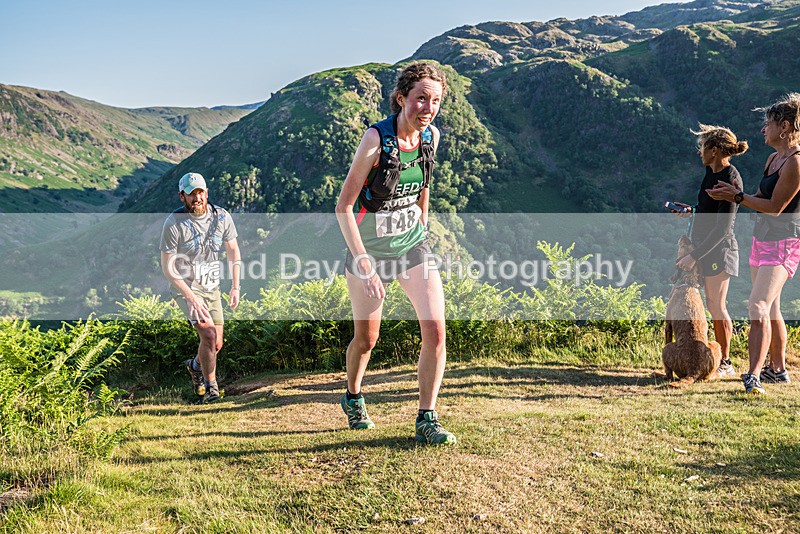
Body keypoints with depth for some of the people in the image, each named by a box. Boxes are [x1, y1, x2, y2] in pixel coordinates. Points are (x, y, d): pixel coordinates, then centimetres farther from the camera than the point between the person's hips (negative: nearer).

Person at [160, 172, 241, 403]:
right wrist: (191, 296, -23)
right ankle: (210, 386, 1)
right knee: (209, 335, -21)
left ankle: (195, 365, 43)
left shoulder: (222, 217, -6)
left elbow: (233, 251, 7)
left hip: (211, 287, 5)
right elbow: (167, 267, -16)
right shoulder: (174, 223, -18)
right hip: (185, 286, -5)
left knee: (217, 345, 9)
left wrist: (235, 287, 1)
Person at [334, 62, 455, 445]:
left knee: (435, 328, -10)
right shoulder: (376, 139, -22)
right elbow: (343, 206, -21)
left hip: (413, 244, 4)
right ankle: (353, 398, 41)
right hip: (370, 247, -4)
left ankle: (426, 419, 4)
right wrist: (364, 264, -26)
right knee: (366, 339, 10)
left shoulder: (431, 136, -5)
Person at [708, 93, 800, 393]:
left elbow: (775, 207, -19)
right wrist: (732, 194, 6)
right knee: (771, 309, 18)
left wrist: (737, 197, -12)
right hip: (762, 239, 10)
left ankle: (753, 376, -23)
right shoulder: (774, 158, 11)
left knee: (758, 306, -21)